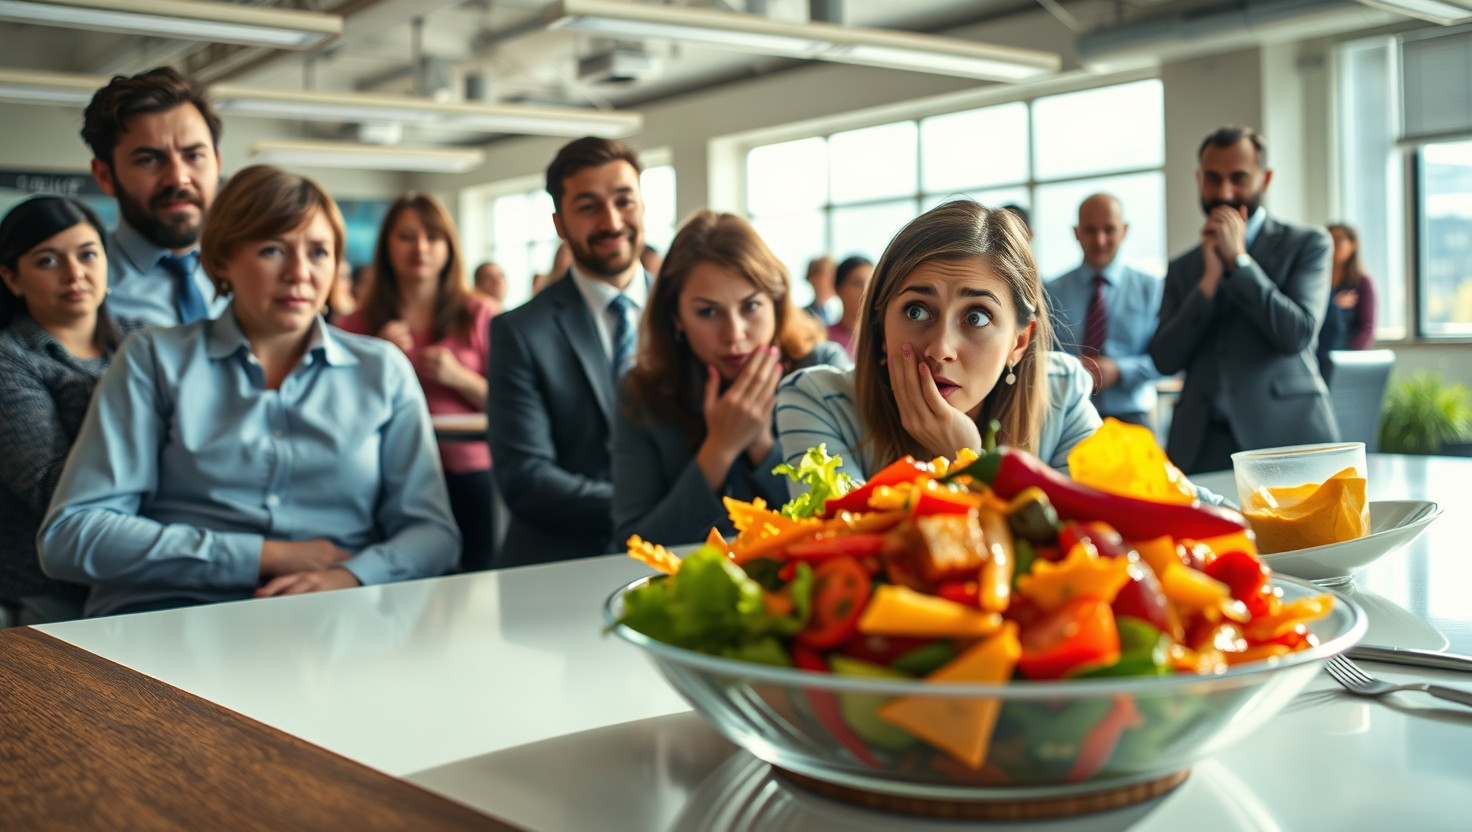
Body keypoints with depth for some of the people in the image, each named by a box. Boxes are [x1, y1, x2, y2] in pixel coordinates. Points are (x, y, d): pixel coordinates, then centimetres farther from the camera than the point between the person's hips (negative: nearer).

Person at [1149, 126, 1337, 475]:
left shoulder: (1307, 244, 7)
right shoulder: (1182, 269, 16)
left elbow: (1298, 334, -7)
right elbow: (1165, 361, 3)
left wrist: (1238, 260, -6)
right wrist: (1210, 278, -5)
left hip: (1286, 436, -2)